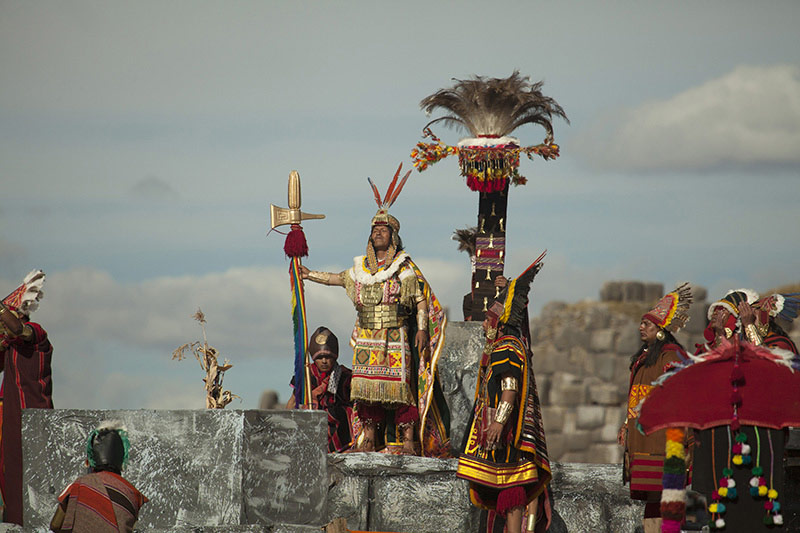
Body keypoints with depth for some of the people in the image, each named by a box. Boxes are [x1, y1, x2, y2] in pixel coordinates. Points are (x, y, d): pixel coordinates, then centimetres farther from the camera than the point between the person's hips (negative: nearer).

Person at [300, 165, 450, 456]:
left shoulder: (405, 266, 0)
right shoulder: (361, 266, 13)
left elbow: (421, 299, -3)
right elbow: (341, 278, 29)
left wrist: (422, 330, -12)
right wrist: (310, 274, 28)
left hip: (396, 336, -5)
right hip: (367, 338, 5)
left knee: (400, 384, -10)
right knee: (367, 386, 1)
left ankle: (407, 440, -10)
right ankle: (369, 439, 7)